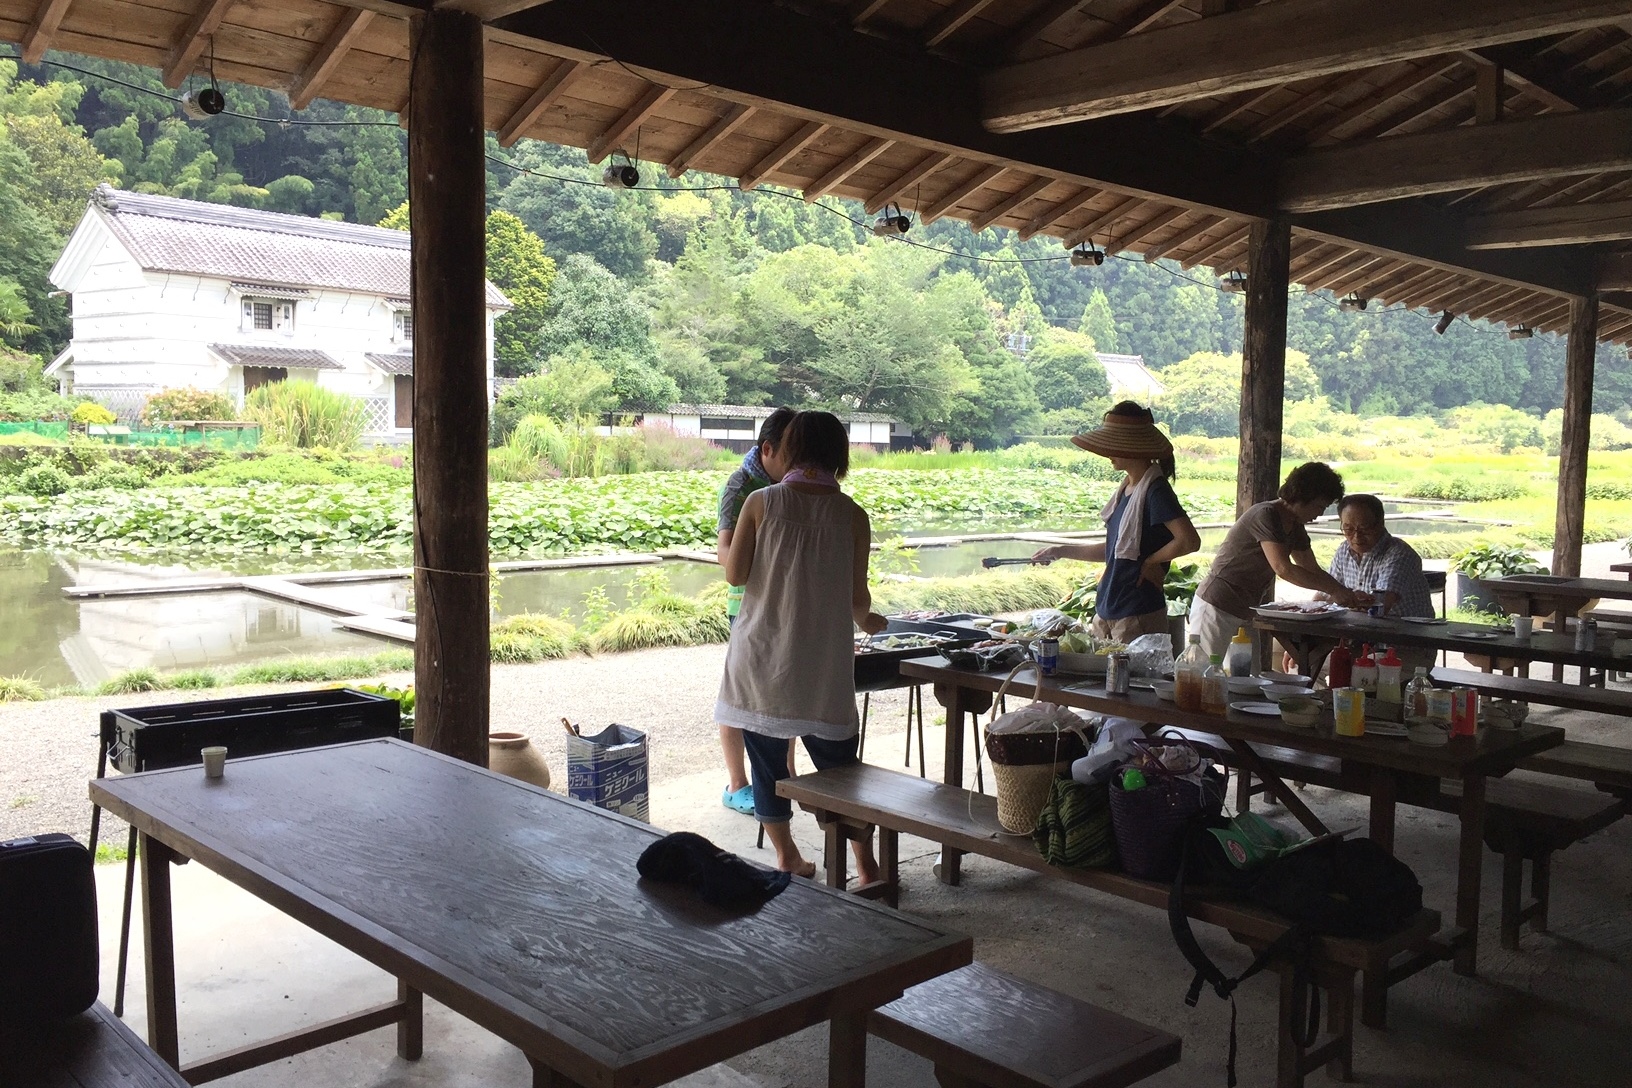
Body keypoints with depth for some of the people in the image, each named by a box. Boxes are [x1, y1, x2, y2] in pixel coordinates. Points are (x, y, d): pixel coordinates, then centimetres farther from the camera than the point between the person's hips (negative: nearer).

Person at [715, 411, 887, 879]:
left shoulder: (761, 502, -6)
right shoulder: (852, 515, -4)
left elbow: (735, 574, -4)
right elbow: (858, 597, 0)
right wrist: (866, 619, 22)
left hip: (762, 656, 0)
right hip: (824, 665, 1)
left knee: (768, 761, 14)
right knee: (839, 765, 13)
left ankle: (788, 860, 23)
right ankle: (865, 866, 19)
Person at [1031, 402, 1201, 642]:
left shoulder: (1155, 490, -16)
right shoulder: (1126, 488, 11)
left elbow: (1189, 541, -27)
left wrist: (1151, 562, -13)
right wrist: (1061, 552, 19)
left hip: (1138, 614, -9)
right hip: (1107, 609, 9)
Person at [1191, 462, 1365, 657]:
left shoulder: (1295, 527, 11)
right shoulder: (1265, 515, -18)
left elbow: (1313, 571, 14)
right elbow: (1283, 569, -26)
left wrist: (1347, 594, -2)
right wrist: (1333, 589, -23)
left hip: (1249, 611, 9)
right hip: (1217, 607, -9)